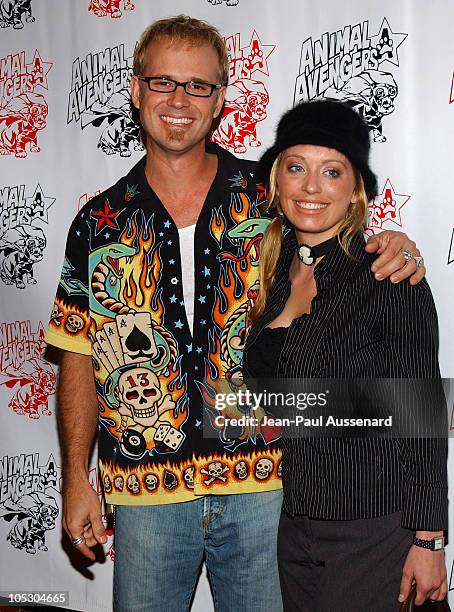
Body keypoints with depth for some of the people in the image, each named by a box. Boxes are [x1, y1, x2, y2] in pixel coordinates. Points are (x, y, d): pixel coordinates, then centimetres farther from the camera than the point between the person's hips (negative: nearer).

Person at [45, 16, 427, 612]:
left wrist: (386, 251, -12)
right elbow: (80, 359, 4)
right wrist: (76, 479, 2)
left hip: (262, 484, 0)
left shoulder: (269, 197, 0)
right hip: (147, 491, 1)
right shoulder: (99, 222, 1)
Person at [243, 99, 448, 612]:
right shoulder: (268, 273, 4)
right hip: (289, 526, 6)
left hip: (373, 530, -5)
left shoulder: (389, 277, -13)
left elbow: (422, 417, -13)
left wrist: (428, 540, -12)